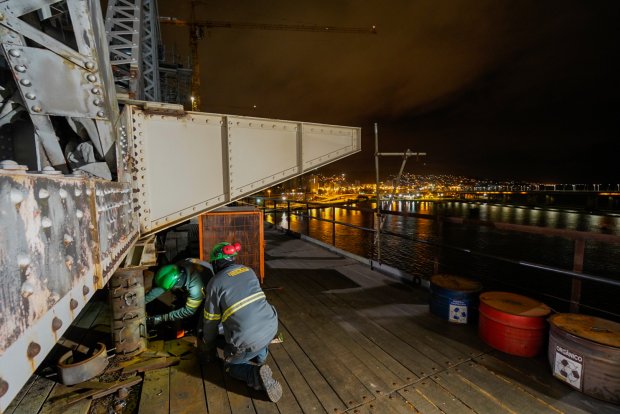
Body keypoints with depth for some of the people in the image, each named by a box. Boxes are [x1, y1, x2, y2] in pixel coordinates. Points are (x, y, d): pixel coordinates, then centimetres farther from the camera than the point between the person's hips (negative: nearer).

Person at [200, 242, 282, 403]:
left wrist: (208, 345, 26)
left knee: (231, 365, 26)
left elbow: (211, 320, 7)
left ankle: (256, 375, -3)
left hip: (248, 340, -5)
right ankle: (260, 356, 30)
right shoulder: (248, 270, 11)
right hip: (272, 327, 5)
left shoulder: (215, 283, -3)